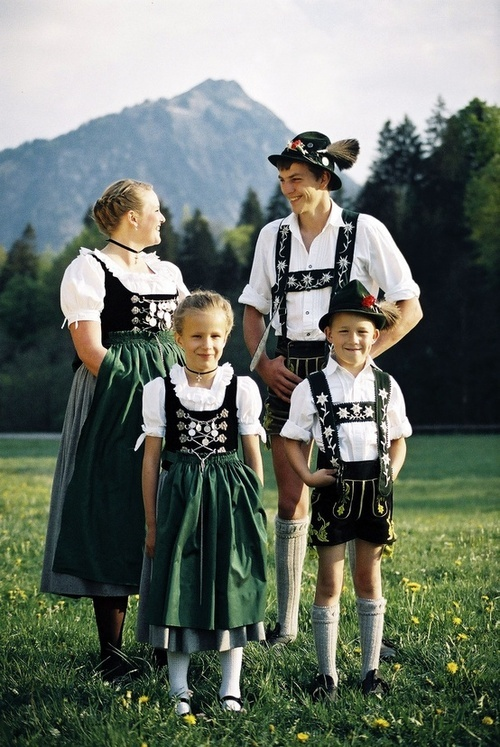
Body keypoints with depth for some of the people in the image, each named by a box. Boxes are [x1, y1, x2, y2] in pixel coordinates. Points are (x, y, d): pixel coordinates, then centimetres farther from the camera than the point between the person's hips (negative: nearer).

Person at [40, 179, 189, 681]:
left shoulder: (167, 272, 18)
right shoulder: (89, 269, -3)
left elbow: (190, 341, 20)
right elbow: (90, 349, -11)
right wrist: (140, 392, -14)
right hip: (115, 407, -7)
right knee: (114, 521, -7)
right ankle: (111, 654, -3)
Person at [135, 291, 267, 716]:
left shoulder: (243, 389, 1)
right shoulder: (160, 390, 0)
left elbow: (253, 455, 5)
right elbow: (151, 457, 3)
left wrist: (255, 512, 4)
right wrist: (151, 521, 2)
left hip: (230, 496, 0)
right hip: (178, 498, 0)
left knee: (231, 586, 5)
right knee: (176, 589, 2)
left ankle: (231, 688, 14)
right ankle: (179, 690, 11)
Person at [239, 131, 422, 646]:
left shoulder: (365, 232, -3)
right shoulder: (273, 236, 9)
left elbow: (410, 309, -2)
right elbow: (254, 308, 16)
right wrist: (261, 361, 0)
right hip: (288, 372, 3)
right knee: (290, 497, 4)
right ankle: (286, 622, 10)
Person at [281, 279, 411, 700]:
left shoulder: (386, 385, 4)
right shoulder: (313, 388, -2)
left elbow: (398, 440, 11)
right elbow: (293, 439, 3)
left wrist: (390, 476, -4)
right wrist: (308, 475, -11)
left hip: (375, 491, 2)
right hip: (334, 490, -2)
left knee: (369, 578, 10)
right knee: (329, 582, 0)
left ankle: (371, 672, 17)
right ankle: (328, 675, 7)